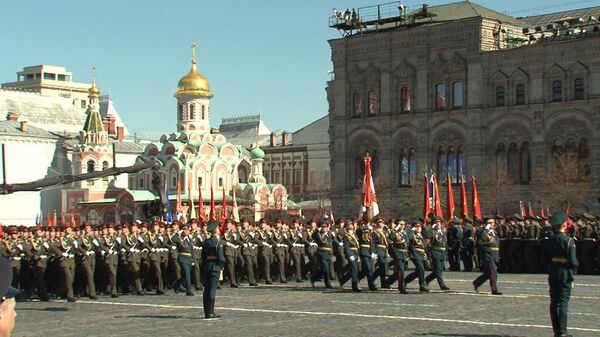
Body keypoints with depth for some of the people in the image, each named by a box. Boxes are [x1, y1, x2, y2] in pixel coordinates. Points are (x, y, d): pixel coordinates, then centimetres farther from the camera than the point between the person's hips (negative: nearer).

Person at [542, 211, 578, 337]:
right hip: (565, 274, -5)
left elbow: (544, 259, 6)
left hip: (553, 275, 5)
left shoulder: (549, 241, 1)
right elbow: (573, 261, -13)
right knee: (563, 302, -1)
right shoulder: (569, 241, -13)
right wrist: (573, 271, 4)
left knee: (554, 302, 10)